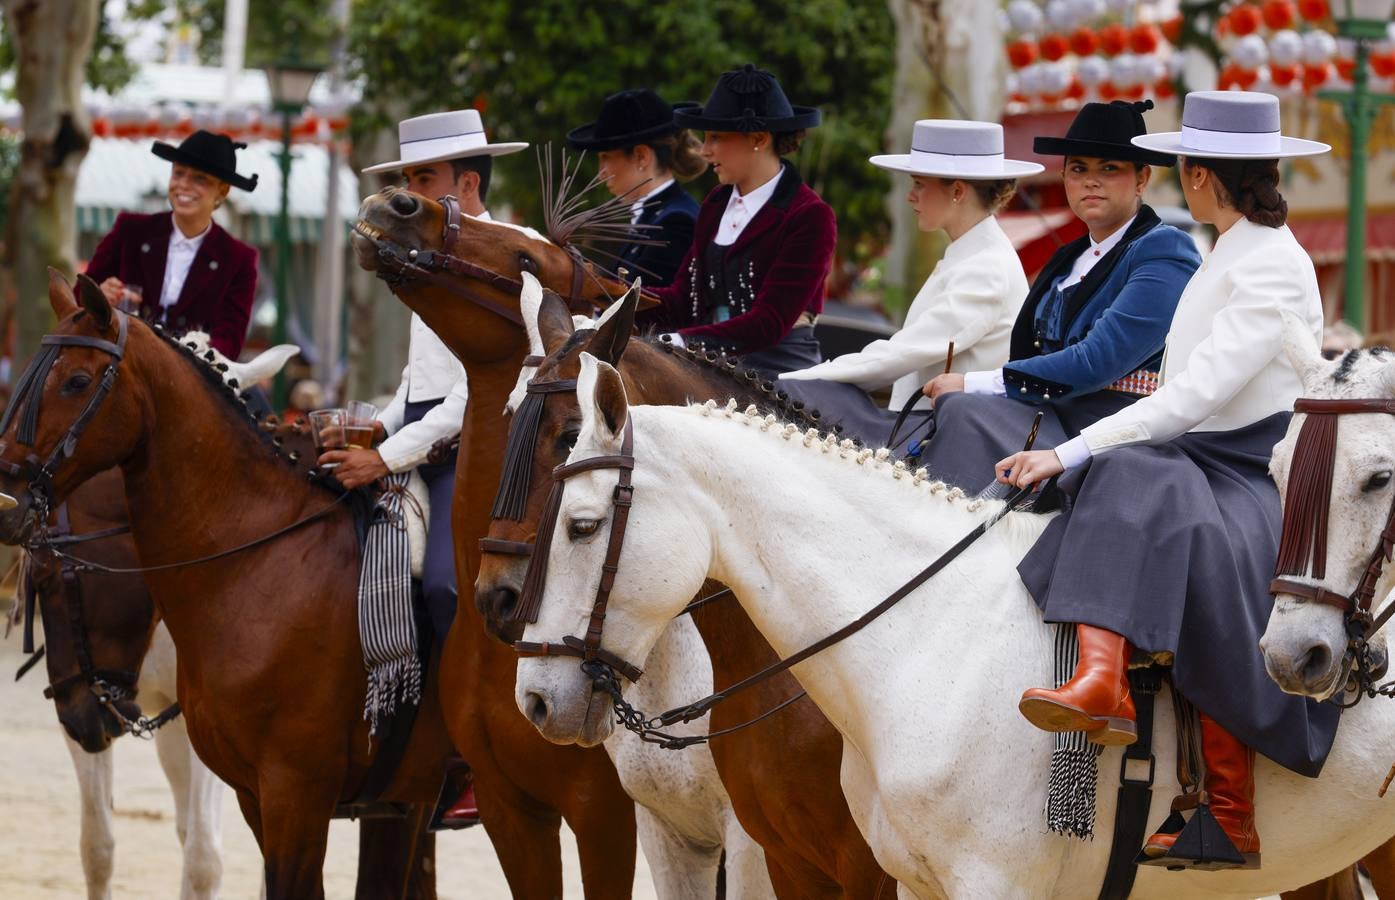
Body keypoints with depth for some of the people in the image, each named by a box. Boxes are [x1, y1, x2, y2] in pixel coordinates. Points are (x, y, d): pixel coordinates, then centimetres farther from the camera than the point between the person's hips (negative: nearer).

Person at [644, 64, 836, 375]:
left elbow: (770, 321, -18)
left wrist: (682, 341, -29)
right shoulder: (716, 204, 14)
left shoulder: (810, 217, -10)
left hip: (781, 370, -7)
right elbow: (681, 300, 10)